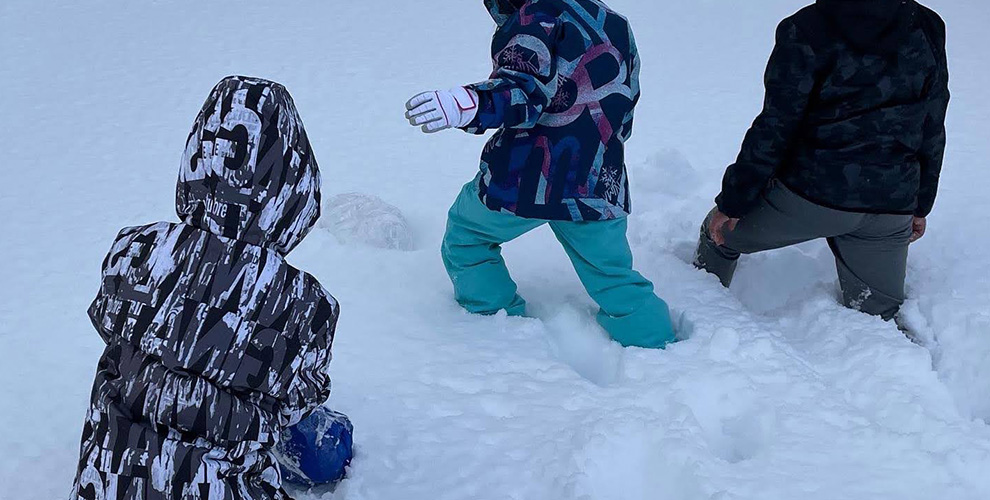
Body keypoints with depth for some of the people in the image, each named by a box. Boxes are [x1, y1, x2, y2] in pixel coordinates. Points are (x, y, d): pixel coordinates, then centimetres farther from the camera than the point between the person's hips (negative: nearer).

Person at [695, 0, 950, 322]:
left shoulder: (807, 31, -12)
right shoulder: (928, 30, 4)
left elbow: (775, 128, -13)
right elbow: (933, 133, 12)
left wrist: (732, 202, -4)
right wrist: (920, 205, 23)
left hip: (810, 193, -4)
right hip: (891, 208, 4)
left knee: (721, 231, 21)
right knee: (878, 316, 19)